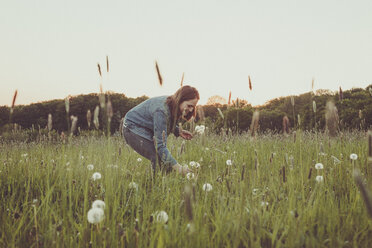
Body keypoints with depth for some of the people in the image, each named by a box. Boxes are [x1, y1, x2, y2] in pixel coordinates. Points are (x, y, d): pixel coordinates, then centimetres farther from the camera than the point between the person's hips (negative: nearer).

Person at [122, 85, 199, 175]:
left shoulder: (173, 107, -9)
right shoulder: (161, 110, -35)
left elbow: (168, 124, 13)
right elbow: (160, 144, -37)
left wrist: (178, 131, -9)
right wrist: (178, 167, -41)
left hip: (147, 129, 9)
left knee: (167, 160, -2)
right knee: (158, 159, -23)